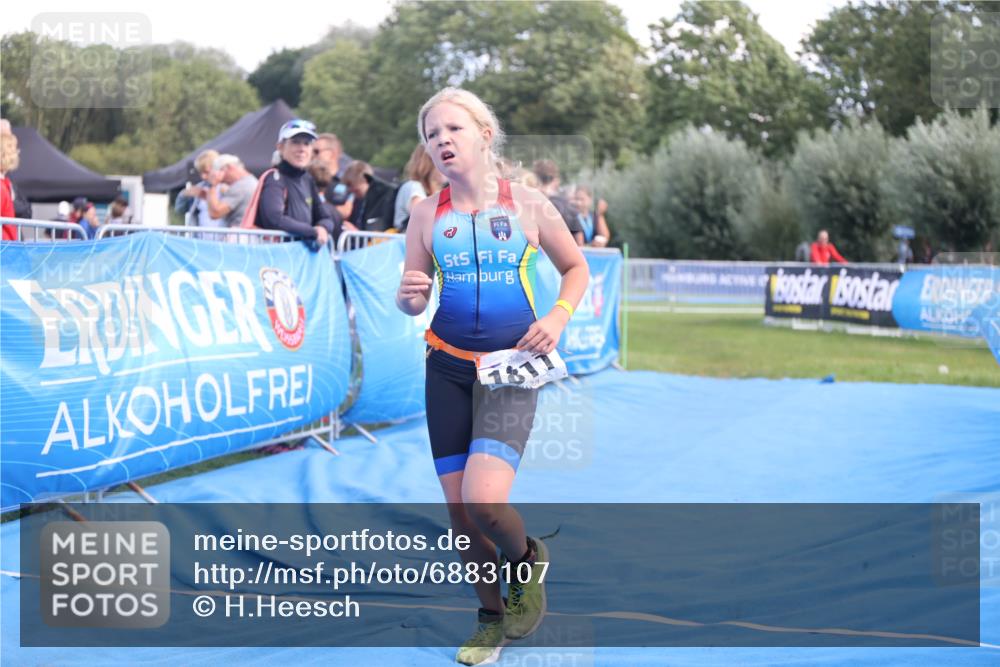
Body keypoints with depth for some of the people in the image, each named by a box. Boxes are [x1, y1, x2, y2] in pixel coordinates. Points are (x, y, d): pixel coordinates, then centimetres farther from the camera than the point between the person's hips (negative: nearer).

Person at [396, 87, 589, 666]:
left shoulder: (527, 204, -3)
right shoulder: (427, 214, 3)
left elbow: (576, 268, 11)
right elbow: (412, 303, 8)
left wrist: (557, 319, -7)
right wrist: (410, 296, -16)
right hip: (447, 368, 3)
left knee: (484, 501, -20)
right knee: (458, 506, 4)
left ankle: (528, 559, 13)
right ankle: (492, 617, 25)